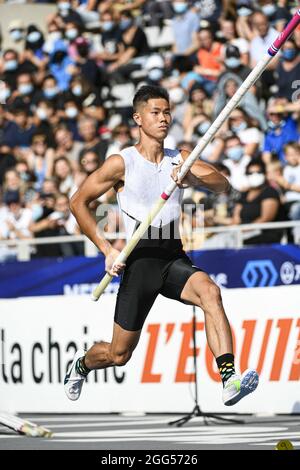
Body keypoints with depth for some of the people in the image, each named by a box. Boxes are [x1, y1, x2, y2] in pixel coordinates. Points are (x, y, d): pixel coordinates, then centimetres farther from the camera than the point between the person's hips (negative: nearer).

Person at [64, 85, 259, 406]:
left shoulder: (180, 160, 8)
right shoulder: (122, 162, -2)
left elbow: (223, 185, -5)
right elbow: (78, 202, 2)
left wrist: (194, 179, -27)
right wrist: (107, 249, -5)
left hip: (174, 259, 3)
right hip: (140, 259, -2)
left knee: (209, 292, -31)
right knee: (119, 354, 4)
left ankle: (229, 379, -41)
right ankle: (81, 364, 40)